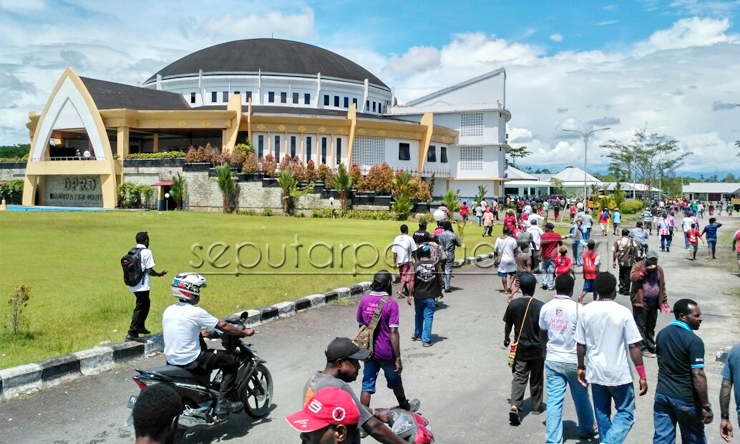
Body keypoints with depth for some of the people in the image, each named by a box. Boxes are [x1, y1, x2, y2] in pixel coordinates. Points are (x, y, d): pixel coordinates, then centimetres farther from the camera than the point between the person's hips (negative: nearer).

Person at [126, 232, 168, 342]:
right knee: (140, 308, -3)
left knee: (146, 303, 25)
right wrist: (159, 274, 1)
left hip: (133, 285, 8)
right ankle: (131, 333, -6)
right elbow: (149, 271, -17)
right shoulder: (146, 252, -13)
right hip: (142, 286, -8)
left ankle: (140, 327, 32)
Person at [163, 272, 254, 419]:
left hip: (171, 361, 8)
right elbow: (223, 326, -10)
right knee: (231, 361, 3)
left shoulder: (168, 311, 5)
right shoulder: (195, 312, -16)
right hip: (190, 362, -8)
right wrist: (244, 332, 3)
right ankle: (222, 404, -1)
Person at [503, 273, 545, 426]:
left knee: (519, 378, 4)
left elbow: (508, 324, 4)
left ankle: (514, 406, -14)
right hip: (537, 349, -1)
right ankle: (536, 407, 29)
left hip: (520, 348, 1)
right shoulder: (540, 306, -16)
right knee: (536, 379, 15)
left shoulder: (513, 304, -7)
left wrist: (506, 338, 22)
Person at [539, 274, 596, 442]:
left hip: (552, 361, 2)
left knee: (554, 401, 4)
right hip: (574, 361, -2)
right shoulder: (577, 308, -15)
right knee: (581, 398, 19)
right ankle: (586, 430, 39)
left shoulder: (546, 307, -2)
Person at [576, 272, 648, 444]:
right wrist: (642, 376, -5)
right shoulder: (623, 312, -14)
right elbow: (633, 347, -12)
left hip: (595, 371, 3)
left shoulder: (585, 311, -5)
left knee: (602, 413, 18)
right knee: (625, 412, 10)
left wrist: (581, 367, 16)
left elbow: (581, 344, 1)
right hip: (619, 373, -3)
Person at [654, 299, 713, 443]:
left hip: (662, 394, 6)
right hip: (685, 399, -6)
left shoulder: (662, 334, 3)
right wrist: (706, 406, -16)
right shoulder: (694, 341, -20)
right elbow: (698, 376, -22)